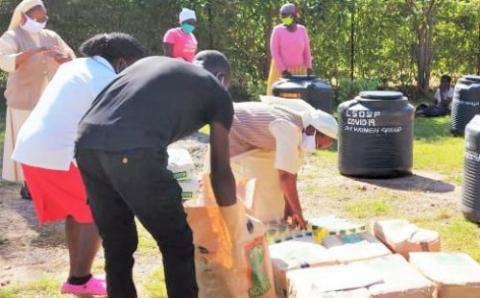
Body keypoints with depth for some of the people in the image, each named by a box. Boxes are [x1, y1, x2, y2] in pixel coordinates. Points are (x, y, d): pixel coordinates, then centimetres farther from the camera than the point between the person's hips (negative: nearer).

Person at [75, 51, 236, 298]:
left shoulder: (150, 62, 34)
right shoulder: (217, 91, 19)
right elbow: (220, 171, 18)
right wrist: (235, 227, 31)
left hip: (86, 145, 6)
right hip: (132, 153, -6)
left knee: (116, 246, 22)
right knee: (178, 245, 13)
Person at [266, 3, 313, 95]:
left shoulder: (302, 30, 4)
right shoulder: (278, 30, -6)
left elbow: (307, 50, 9)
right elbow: (274, 52, -9)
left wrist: (309, 67, -2)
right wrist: (283, 70, -16)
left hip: (299, 70, 3)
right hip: (281, 69, -3)